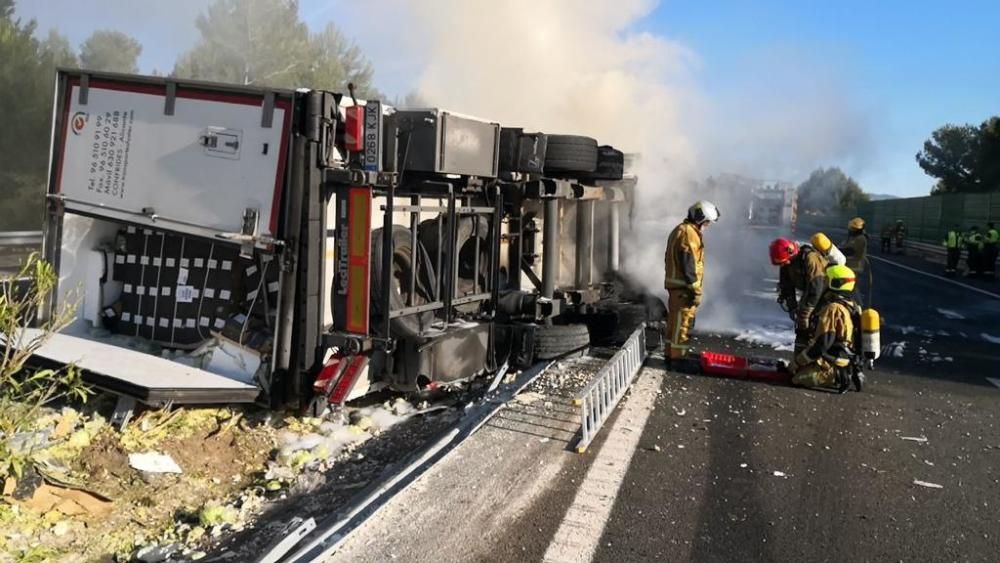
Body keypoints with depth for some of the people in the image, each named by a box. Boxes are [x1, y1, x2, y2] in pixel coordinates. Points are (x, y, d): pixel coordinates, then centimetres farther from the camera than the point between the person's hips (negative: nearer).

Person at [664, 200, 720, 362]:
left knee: (676, 320, 17)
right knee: (682, 321, -6)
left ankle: (672, 353, 25)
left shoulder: (681, 230, 18)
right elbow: (688, 265, -22)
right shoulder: (688, 233, -16)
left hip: (676, 284, 11)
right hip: (683, 286, -11)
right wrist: (696, 290, -20)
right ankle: (677, 356, -3)